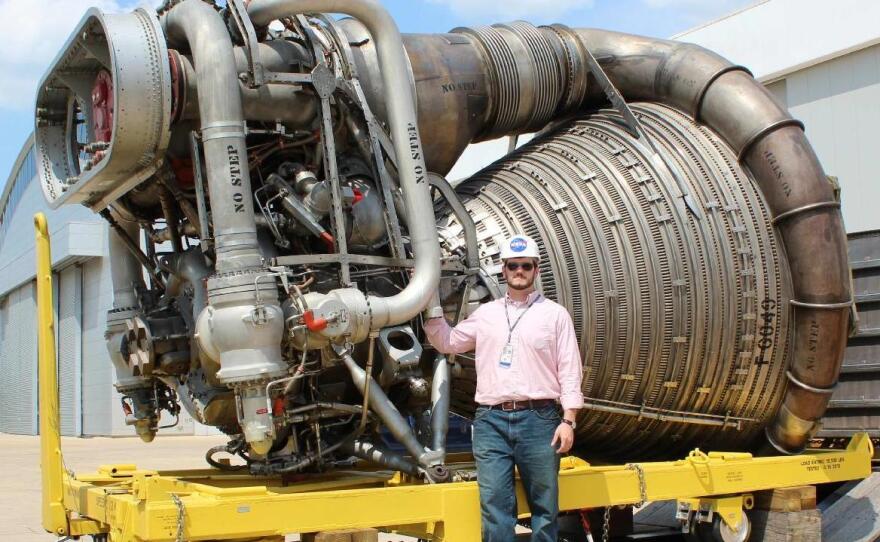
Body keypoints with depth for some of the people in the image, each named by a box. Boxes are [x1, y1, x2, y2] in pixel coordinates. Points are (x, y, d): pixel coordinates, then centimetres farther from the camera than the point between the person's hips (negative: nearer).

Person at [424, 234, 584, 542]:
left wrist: (568, 420, -6)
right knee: (494, 506, 1)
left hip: (538, 419, -2)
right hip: (491, 421, 2)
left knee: (544, 505, 5)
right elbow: (447, 342, 22)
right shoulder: (486, 313, 15)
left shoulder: (555, 314, 6)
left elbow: (569, 371, 2)